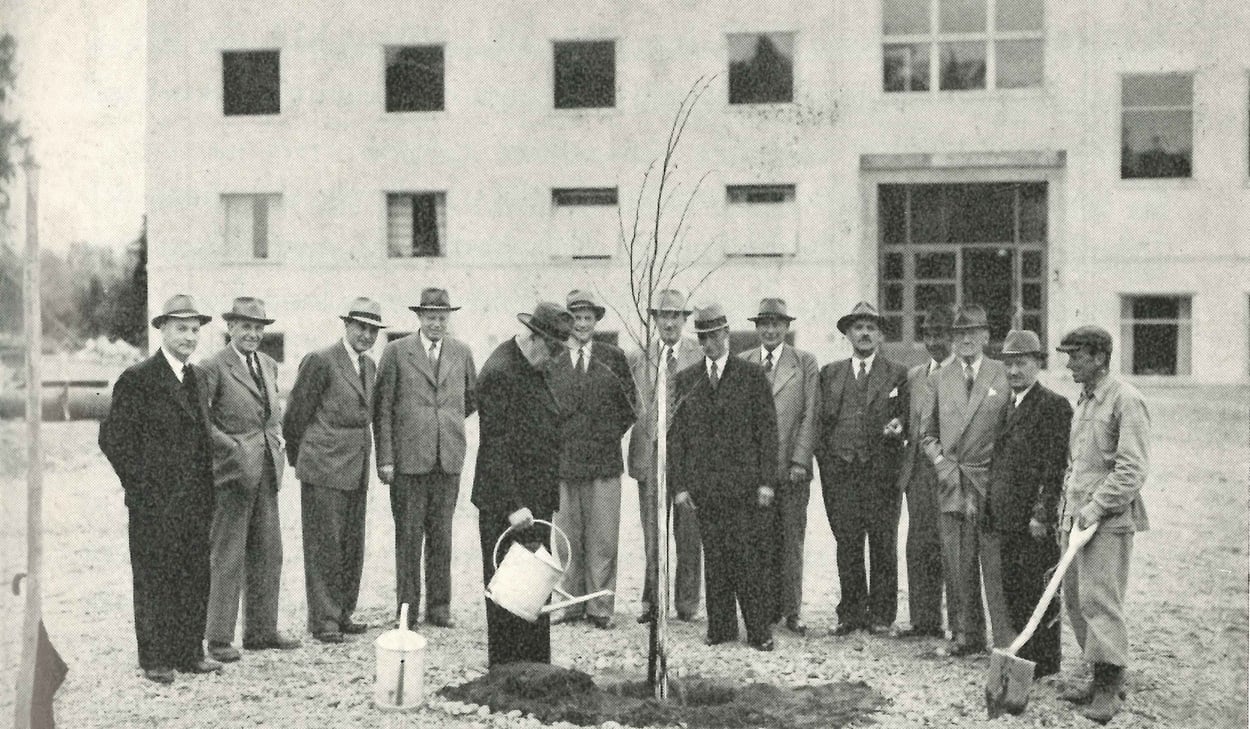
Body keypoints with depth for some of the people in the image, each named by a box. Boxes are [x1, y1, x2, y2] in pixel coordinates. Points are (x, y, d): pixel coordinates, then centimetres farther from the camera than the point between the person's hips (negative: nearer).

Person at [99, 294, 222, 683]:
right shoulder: (137, 379, -8)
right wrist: (141, 486, -10)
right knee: (154, 580, 2)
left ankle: (189, 652, 20)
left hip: (196, 501, 6)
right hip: (155, 503, -6)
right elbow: (113, 437, -9)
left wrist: (206, 487, 12)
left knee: (196, 578, 9)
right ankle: (155, 659, 11)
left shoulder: (198, 377, 13)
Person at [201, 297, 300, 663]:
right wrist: (232, 448, -16)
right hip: (232, 470, -7)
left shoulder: (269, 365, 14)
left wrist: (277, 437, 9)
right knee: (228, 557, -3)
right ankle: (219, 639, 6)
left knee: (268, 554, 11)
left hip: (267, 470, 7)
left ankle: (262, 630, 22)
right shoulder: (214, 367, -9)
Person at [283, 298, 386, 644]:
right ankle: (323, 619, 5)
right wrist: (298, 457, 3)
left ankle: (343, 613, 21)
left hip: (357, 470, 8)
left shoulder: (369, 365, 14)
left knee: (352, 546, 11)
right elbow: (297, 413, -6)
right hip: (324, 469, -7)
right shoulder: (320, 361, -10)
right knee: (324, 544, -2)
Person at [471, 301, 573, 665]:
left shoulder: (534, 369, 14)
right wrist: (513, 506, -25)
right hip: (506, 509, -9)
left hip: (535, 503, 9)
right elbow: (495, 447, -21)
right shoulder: (499, 373, -16)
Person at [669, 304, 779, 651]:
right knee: (715, 558, 4)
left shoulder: (752, 376, 5)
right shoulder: (686, 380, 11)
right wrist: (680, 484, 3)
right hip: (704, 486, 2)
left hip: (746, 484, -2)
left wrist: (767, 481, -5)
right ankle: (720, 626, 13)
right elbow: (677, 436, 10)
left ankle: (759, 629, 4)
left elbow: (768, 431, 2)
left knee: (752, 557, -3)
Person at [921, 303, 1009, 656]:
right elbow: (928, 433, 19)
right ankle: (964, 634, 10)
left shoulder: (1004, 375, 2)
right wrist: (940, 461, 3)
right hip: (950, 483, 3)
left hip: (990, 483, -3)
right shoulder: (941, 378, 12)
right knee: (956, 564, 2)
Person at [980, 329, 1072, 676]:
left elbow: (1056, 466, -15)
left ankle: (1043, 664, 10)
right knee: (1010, 592, 12)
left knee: (1037, 593, 0)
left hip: (1034, 521, -8)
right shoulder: (1008, 407, 17)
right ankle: (1017, 657, 22)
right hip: (1004, 518, 8)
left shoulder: (1054, 406, -9)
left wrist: (1042, 514, -19)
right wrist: (989, 509, 13)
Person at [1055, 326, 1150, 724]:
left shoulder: (1126, 400, -10)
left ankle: (1110, 687, -1)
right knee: (1075, 600, 9)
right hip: (1077, 516, 8)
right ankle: (1100, 678, 18)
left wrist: (1096, 507, -19)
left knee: (1100, 600, -9)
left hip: (1109, 519, -8)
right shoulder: (1083, 401, 17)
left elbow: (1133, 468, -16)